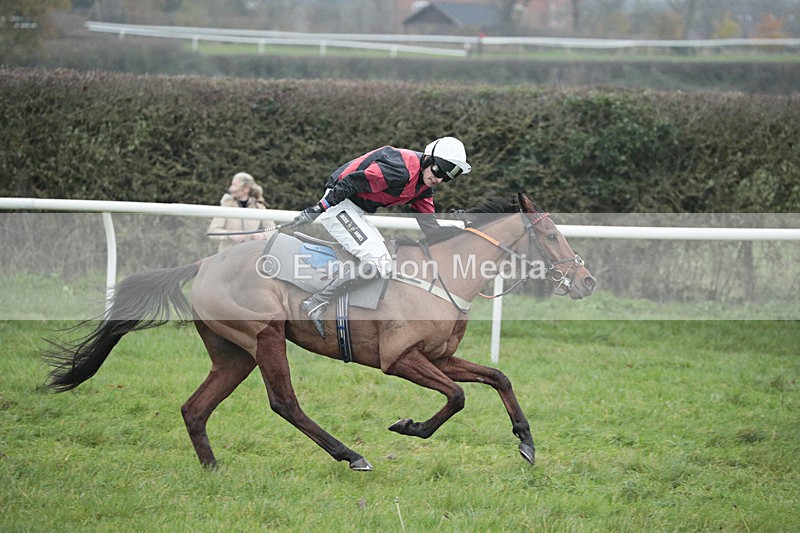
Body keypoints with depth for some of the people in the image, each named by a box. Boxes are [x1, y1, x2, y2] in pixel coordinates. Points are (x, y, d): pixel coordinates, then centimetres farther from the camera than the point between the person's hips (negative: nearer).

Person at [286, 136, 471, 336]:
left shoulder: (424, 187, 8)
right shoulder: (401, 169, -23)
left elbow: (430, 229, 8)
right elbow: (352, 182, -24)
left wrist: (456, 229, -8)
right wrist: (318, 209, -23)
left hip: (356, 211, 11)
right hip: (338, 201, -11)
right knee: (378, 262, -20)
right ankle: (317, 303, -20)